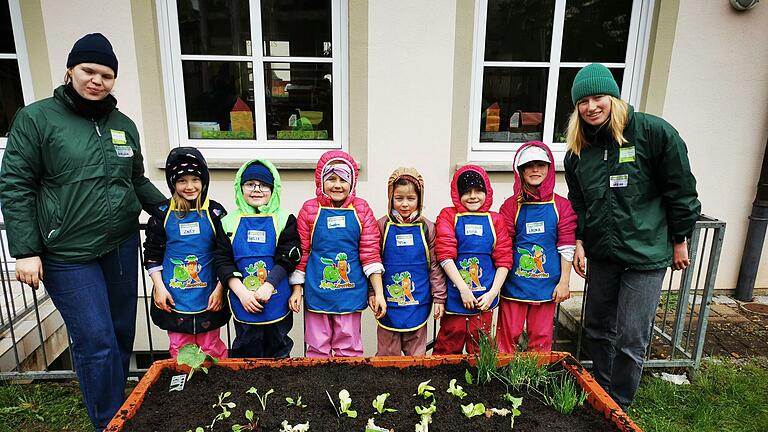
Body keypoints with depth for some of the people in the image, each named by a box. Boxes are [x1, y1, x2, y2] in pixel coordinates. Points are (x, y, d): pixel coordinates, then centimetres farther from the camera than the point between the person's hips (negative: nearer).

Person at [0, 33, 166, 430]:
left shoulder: (123, 125, 8)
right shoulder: (37, 118, -5)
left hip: (122, 246, 5)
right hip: (68, 256, -5)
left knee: (122, 334, 15)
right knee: (97, 342, -2)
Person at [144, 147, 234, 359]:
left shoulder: (215, 212, -4)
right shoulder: (163, 213, -1)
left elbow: (225, 254, -1)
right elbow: (152, 253, 5)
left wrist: (220, 288, -4)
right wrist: (159, 286, -2)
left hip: (208, 296, -1)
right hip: (173, 297, 1)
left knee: (211, 347, 11)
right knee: (179, 349, 13)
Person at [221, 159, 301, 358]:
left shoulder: (284, 220, 0)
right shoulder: (230, 222, 3)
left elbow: (287, 258, -7)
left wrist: (269, 286, -19)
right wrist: (241, 293, -11)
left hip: (277, 299, 0)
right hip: (243, 301, 1)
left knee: (279, 352, 14)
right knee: (245, 350, 12)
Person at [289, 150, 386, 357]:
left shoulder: (361, 209, -1)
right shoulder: (310, 209, -2)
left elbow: (370, 253, -1)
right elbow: (301, 253, 3)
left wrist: (378, 293, -3)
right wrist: (296, 289, 2)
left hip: (350, 292, 0)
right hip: (317, 292, 0)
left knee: (349, 350, 11)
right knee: (317, 348, 12)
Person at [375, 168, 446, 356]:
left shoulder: (427, 228, -2)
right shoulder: (382, 226, -4)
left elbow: (435, 265, 2)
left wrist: (439, 298, 2)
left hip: (418, 303, 1)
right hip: (388, 303, 0)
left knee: (416, 353, 13)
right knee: (387, 353, 12)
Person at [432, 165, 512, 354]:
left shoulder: (495, 220, 7)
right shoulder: (448, 216, 0)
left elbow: (504, 260, 4)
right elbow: (445, 255, -9)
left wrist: (493, 292, -5)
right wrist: (463, 288, -14)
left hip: (484, 298, 2)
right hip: (454, 296, -2)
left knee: (480, 350, 13)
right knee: (448, 348, 7)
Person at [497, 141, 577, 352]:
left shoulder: (561, 205, 1)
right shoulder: (511, 205, -1)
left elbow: (566, 247, 1)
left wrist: (564, 281, -1)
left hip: (547, 283, 1)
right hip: (514, 282, -1)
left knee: (541, 338, 11)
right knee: (508, 336, 7)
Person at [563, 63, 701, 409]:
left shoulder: (653, 132, -11)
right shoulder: (578, 149, 4)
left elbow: (681, 190, -7)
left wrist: (679, 241, -3)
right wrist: (579, 241, 4)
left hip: (646, 253, -5)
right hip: (601, 253, 5)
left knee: (630, 340, -1)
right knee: (598, 329, 16)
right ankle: (601, 396, 35)